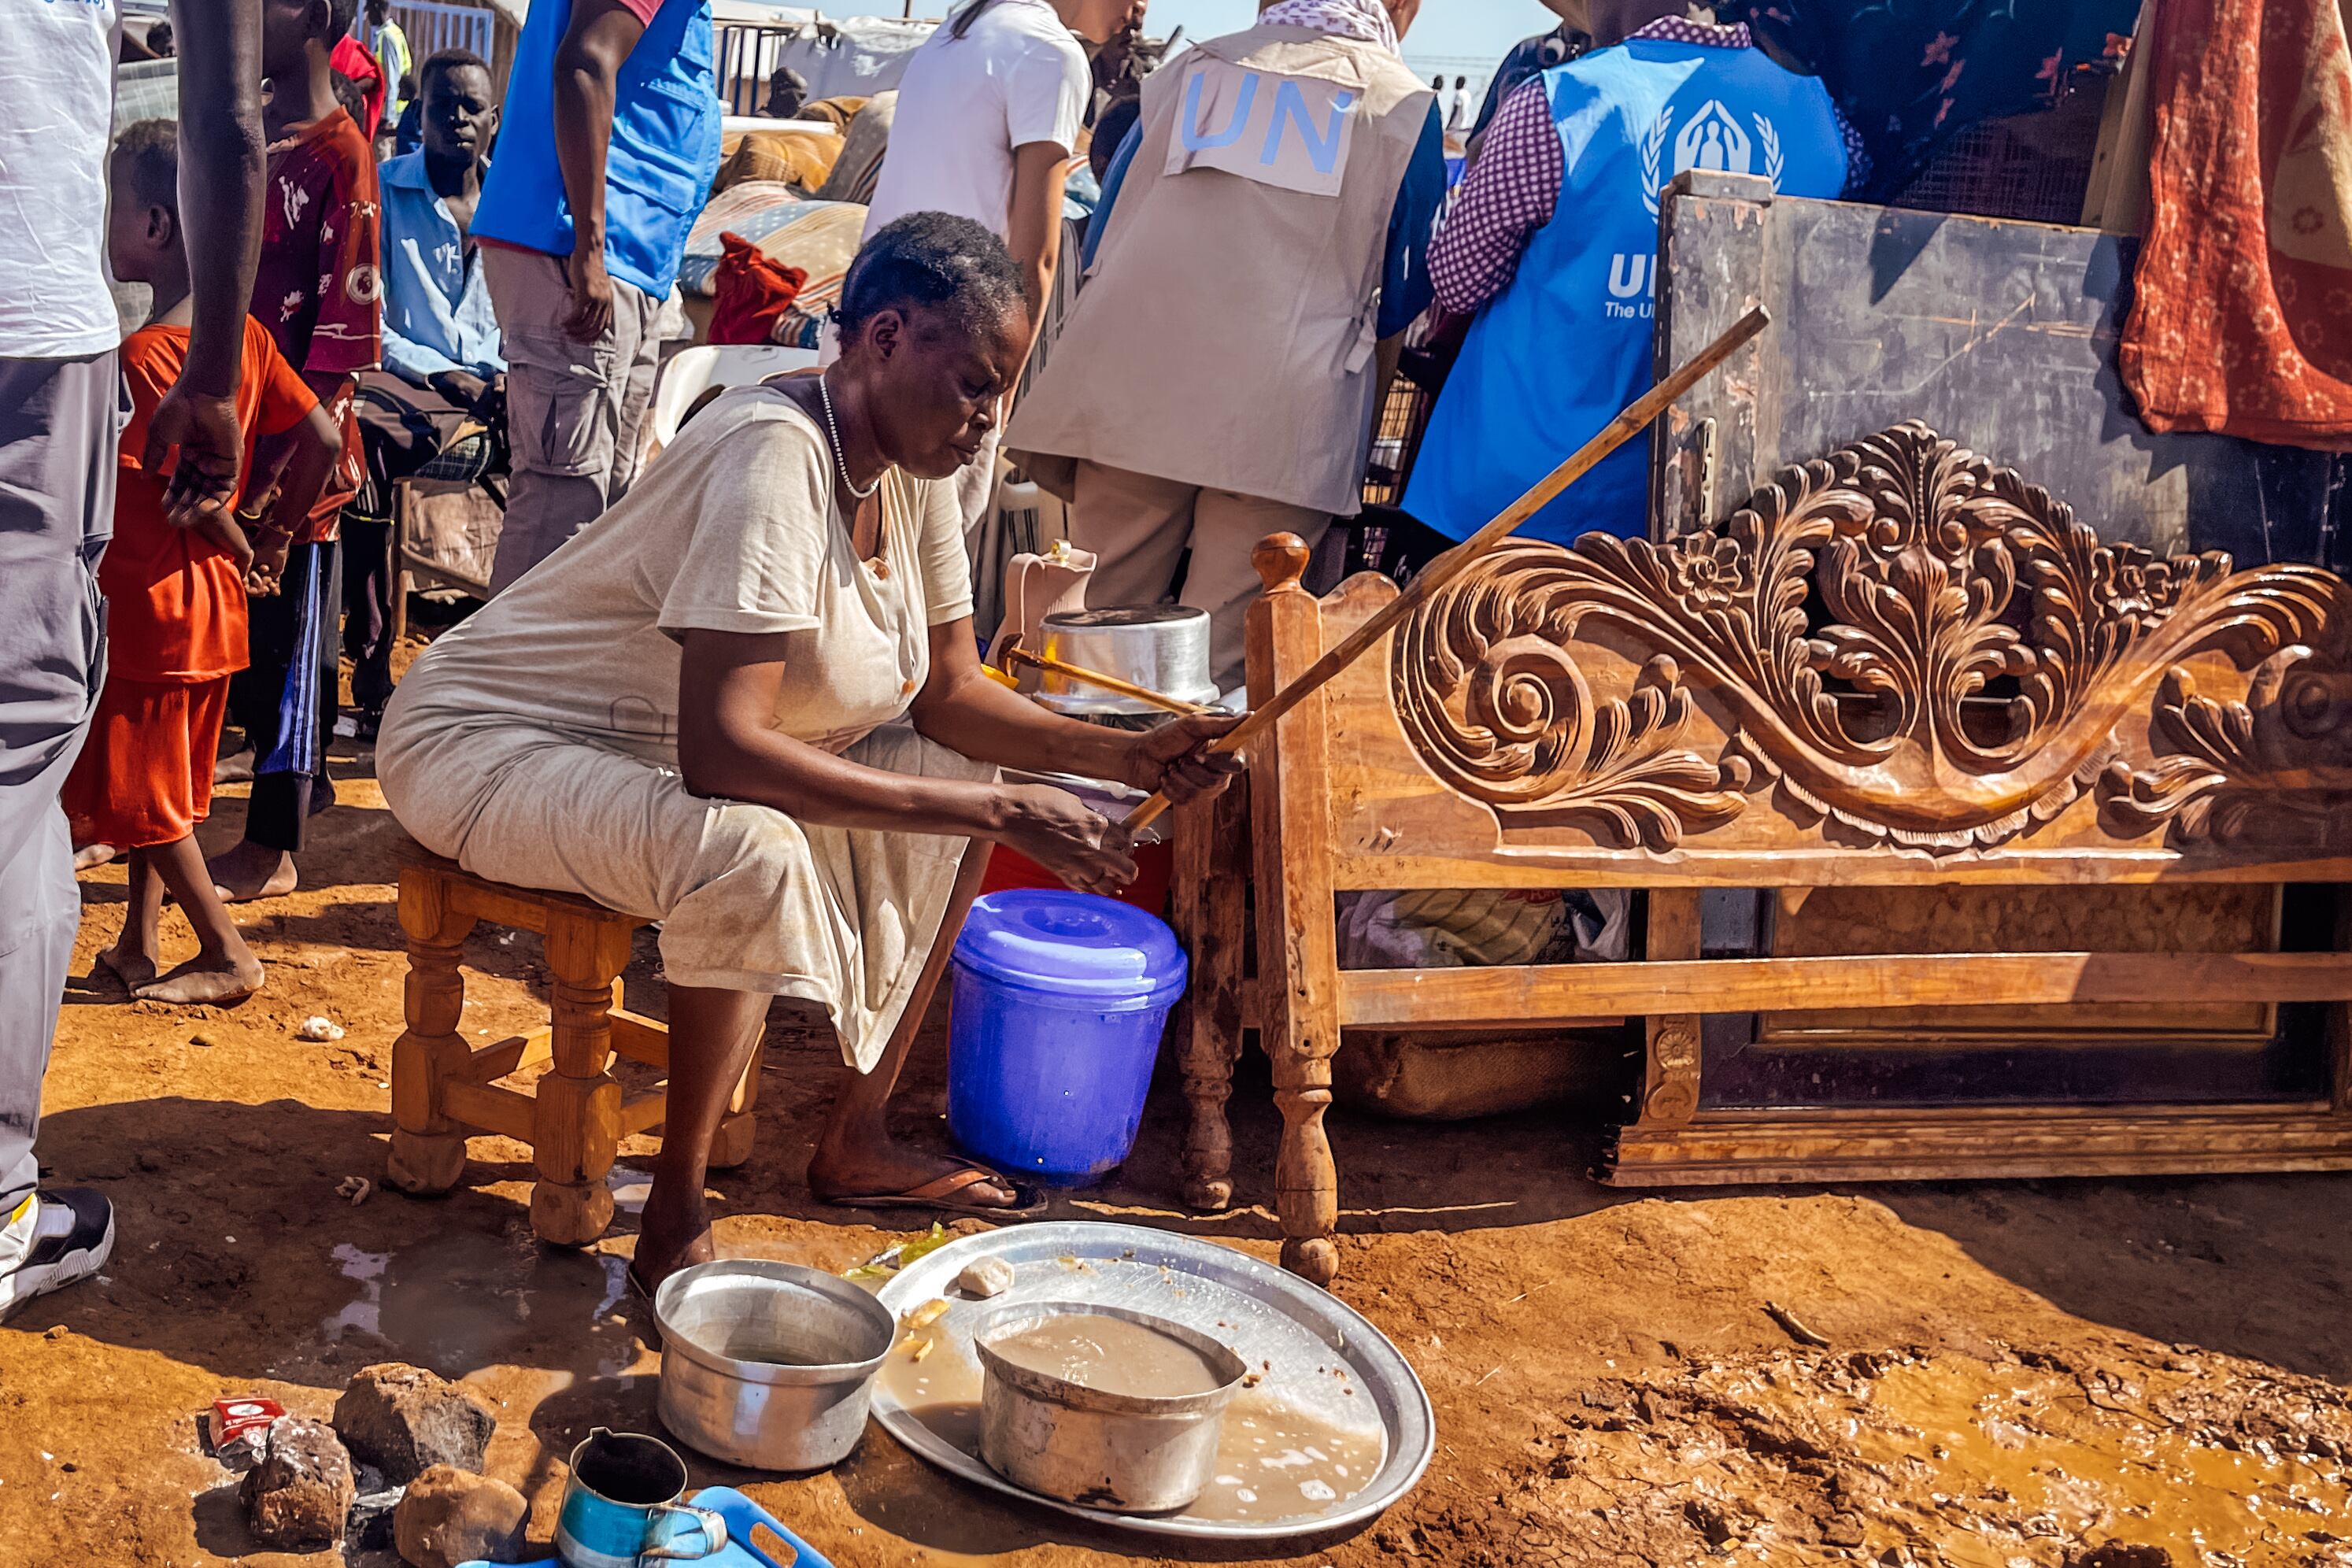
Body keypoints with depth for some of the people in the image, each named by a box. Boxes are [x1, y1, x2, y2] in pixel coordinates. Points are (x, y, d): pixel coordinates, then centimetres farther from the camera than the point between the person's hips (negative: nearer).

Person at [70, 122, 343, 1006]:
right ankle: (140, 942, 26)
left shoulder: (144, 354, -20)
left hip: (150, 600, -8)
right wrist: (276, 529, 8)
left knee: (142, 793, 5)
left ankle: (227, 955, 10)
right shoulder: (244, 334, 2)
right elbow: (322, 438, 3)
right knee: (159, 785, 18)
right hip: (212, 601, 8)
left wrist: (236, 546, -6)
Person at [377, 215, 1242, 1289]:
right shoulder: (775, 455, -29)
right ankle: (675, 1223, -19)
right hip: (483, 744, -9)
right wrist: (995, 813, -35)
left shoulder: (910, 460, -2)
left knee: (963, 775, 5)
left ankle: (856, 1141, 11)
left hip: (662, 758, 9)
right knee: (748, 850, -37)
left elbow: (951, 693, 4)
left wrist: (1128, 757, -12)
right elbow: (719, 752, -37)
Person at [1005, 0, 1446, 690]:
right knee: (1220, 657, -1)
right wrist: (1358, 430, 24)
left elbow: (1099, 252, 18)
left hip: (1129, 394, 3)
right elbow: (1397, 308, 12)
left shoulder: (1182, 73, 16)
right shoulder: (1403, 108, 9)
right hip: (1281, 420, -2)